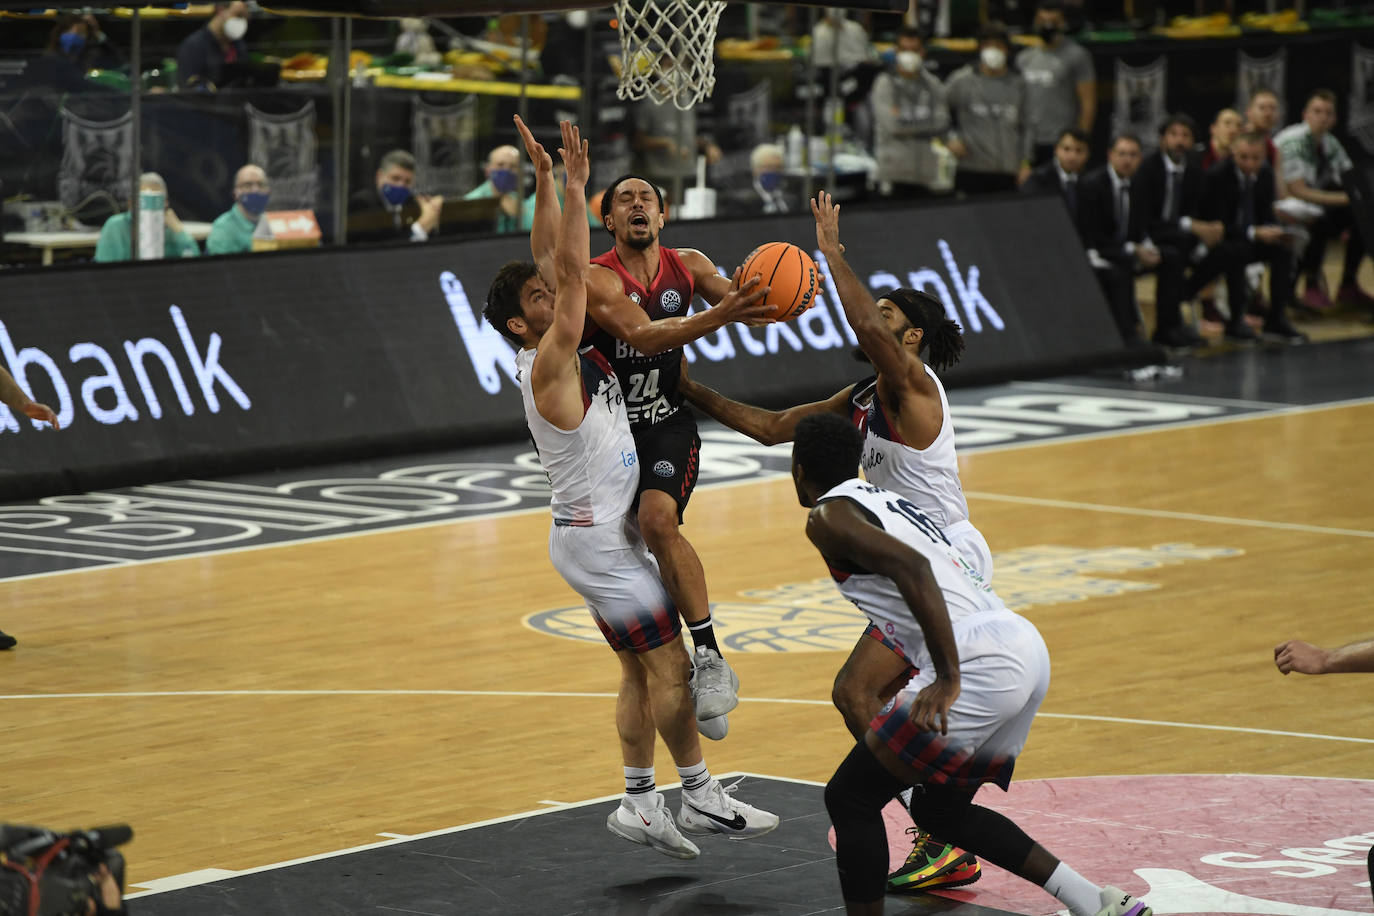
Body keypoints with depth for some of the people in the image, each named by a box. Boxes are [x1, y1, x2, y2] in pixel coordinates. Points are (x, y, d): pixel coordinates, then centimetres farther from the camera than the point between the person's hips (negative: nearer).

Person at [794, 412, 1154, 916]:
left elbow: (912, 567, -17)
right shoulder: (891, 501, 27)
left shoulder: (828, 517, -1)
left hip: (980, 661, -9)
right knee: (940, 809, 25)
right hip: (1025, 646, 9)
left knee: (849, 798, 2)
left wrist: (948, 678, -21)